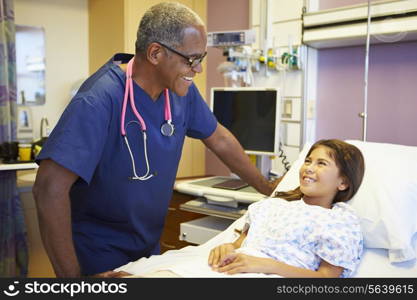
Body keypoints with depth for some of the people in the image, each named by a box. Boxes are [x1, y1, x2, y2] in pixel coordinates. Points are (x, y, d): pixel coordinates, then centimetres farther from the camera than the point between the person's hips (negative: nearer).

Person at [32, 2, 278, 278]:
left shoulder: (181, 89, -7)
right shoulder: (99, 99, -28)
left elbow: (219, 140, 8)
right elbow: (50, 187, -33)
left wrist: (268, 188, 13)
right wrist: (72, 275, -32)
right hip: (99, 254, -6)